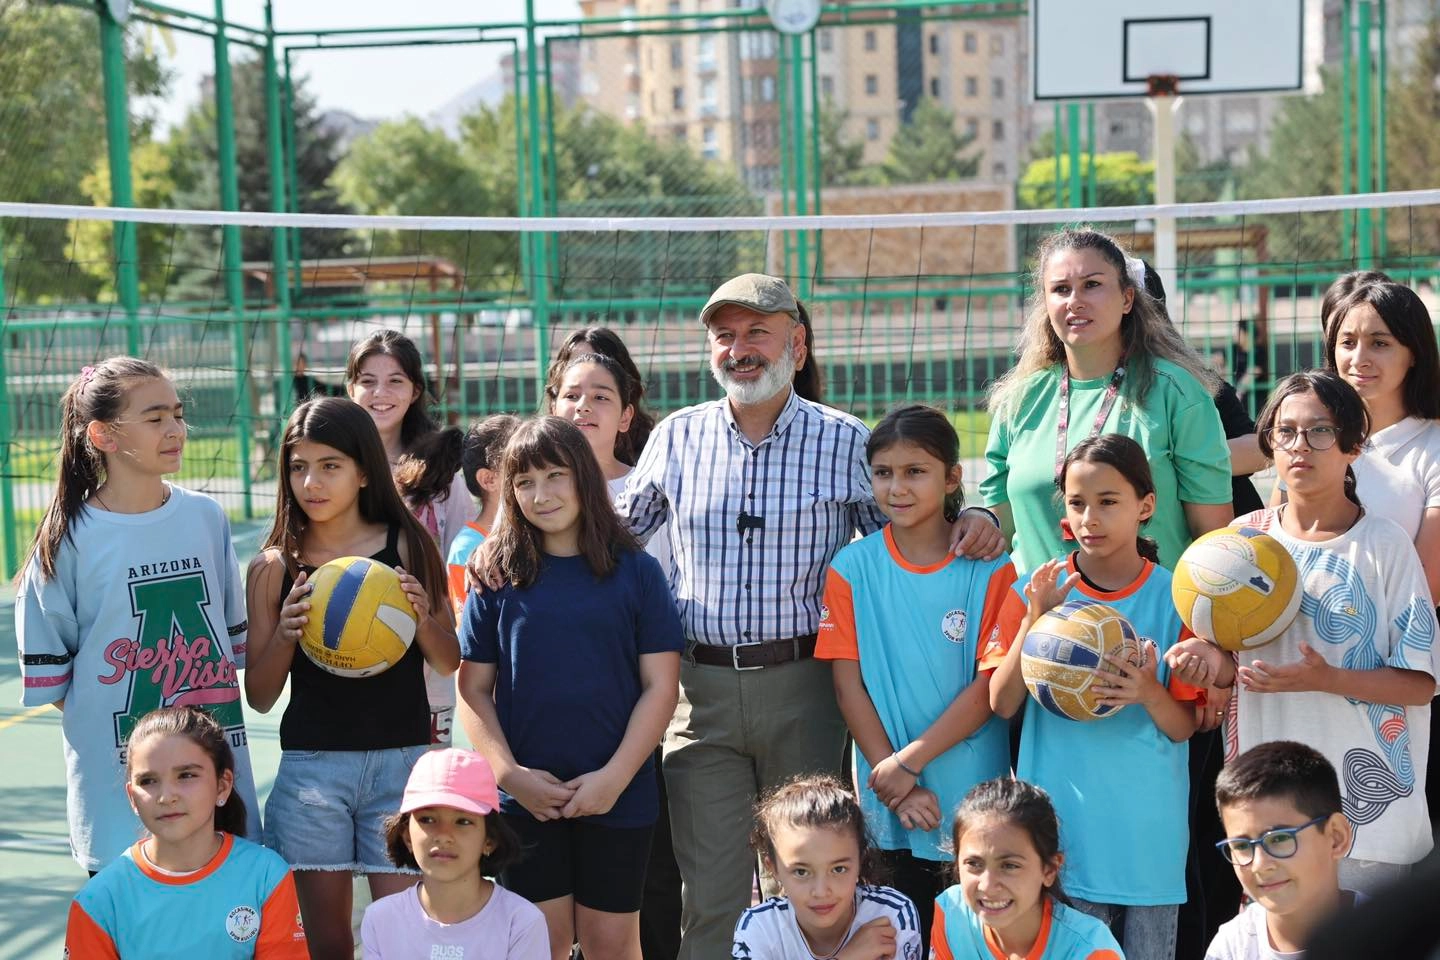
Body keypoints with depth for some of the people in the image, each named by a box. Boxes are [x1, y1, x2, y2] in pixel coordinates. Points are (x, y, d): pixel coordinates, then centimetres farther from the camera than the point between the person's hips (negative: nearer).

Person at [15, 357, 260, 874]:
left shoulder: (207, 518, 6)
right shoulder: (71, 538, -6)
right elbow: (49, 674, -1)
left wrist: (211, 708, 8)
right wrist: (99, 725, -6)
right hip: (116, 775, -3)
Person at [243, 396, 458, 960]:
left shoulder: (407, 547, 1)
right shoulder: (275, 568, 2)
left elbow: (450, 664, 7)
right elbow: (259, 696, 5)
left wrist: (422, 617, -13)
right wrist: (286, 633, -13)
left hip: (402, 759, -1)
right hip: (311, 763, 1)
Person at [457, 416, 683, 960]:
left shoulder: (635, 571, 0)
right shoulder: (498, 576, 3)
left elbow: (660, 685, -3)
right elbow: (474, 688, 2)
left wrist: (615, 776, -12)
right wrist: (508, 772, -10)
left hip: (618, 795, -1)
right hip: (526, 797, 1)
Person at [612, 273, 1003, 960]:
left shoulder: (845, 442, 2)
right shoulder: (675, 439, 8)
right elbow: (618, 531, 18)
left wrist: (969, 521, -11)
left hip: (805, 688, -1)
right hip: (701, 689, 1)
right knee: (711, 891, 4)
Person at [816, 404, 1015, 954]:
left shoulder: (989, 570, -5)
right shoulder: (852, 570, 0)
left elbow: (989, 687, -8)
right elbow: (849, 686, -2)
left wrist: (907, 763, -13)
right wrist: (898, 785, -9)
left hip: (974, 787, -2)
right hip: (890, 803, 2)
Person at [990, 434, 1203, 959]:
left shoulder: (1173, 598, -1)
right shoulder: (1037, 590, 1)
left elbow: (1184, 727, 1)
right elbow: (1002, 703, -4)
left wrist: (1149, 695, -20)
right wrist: (1035, 620, -16)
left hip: (1148, 822, 0)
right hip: (1062, 817, 0)